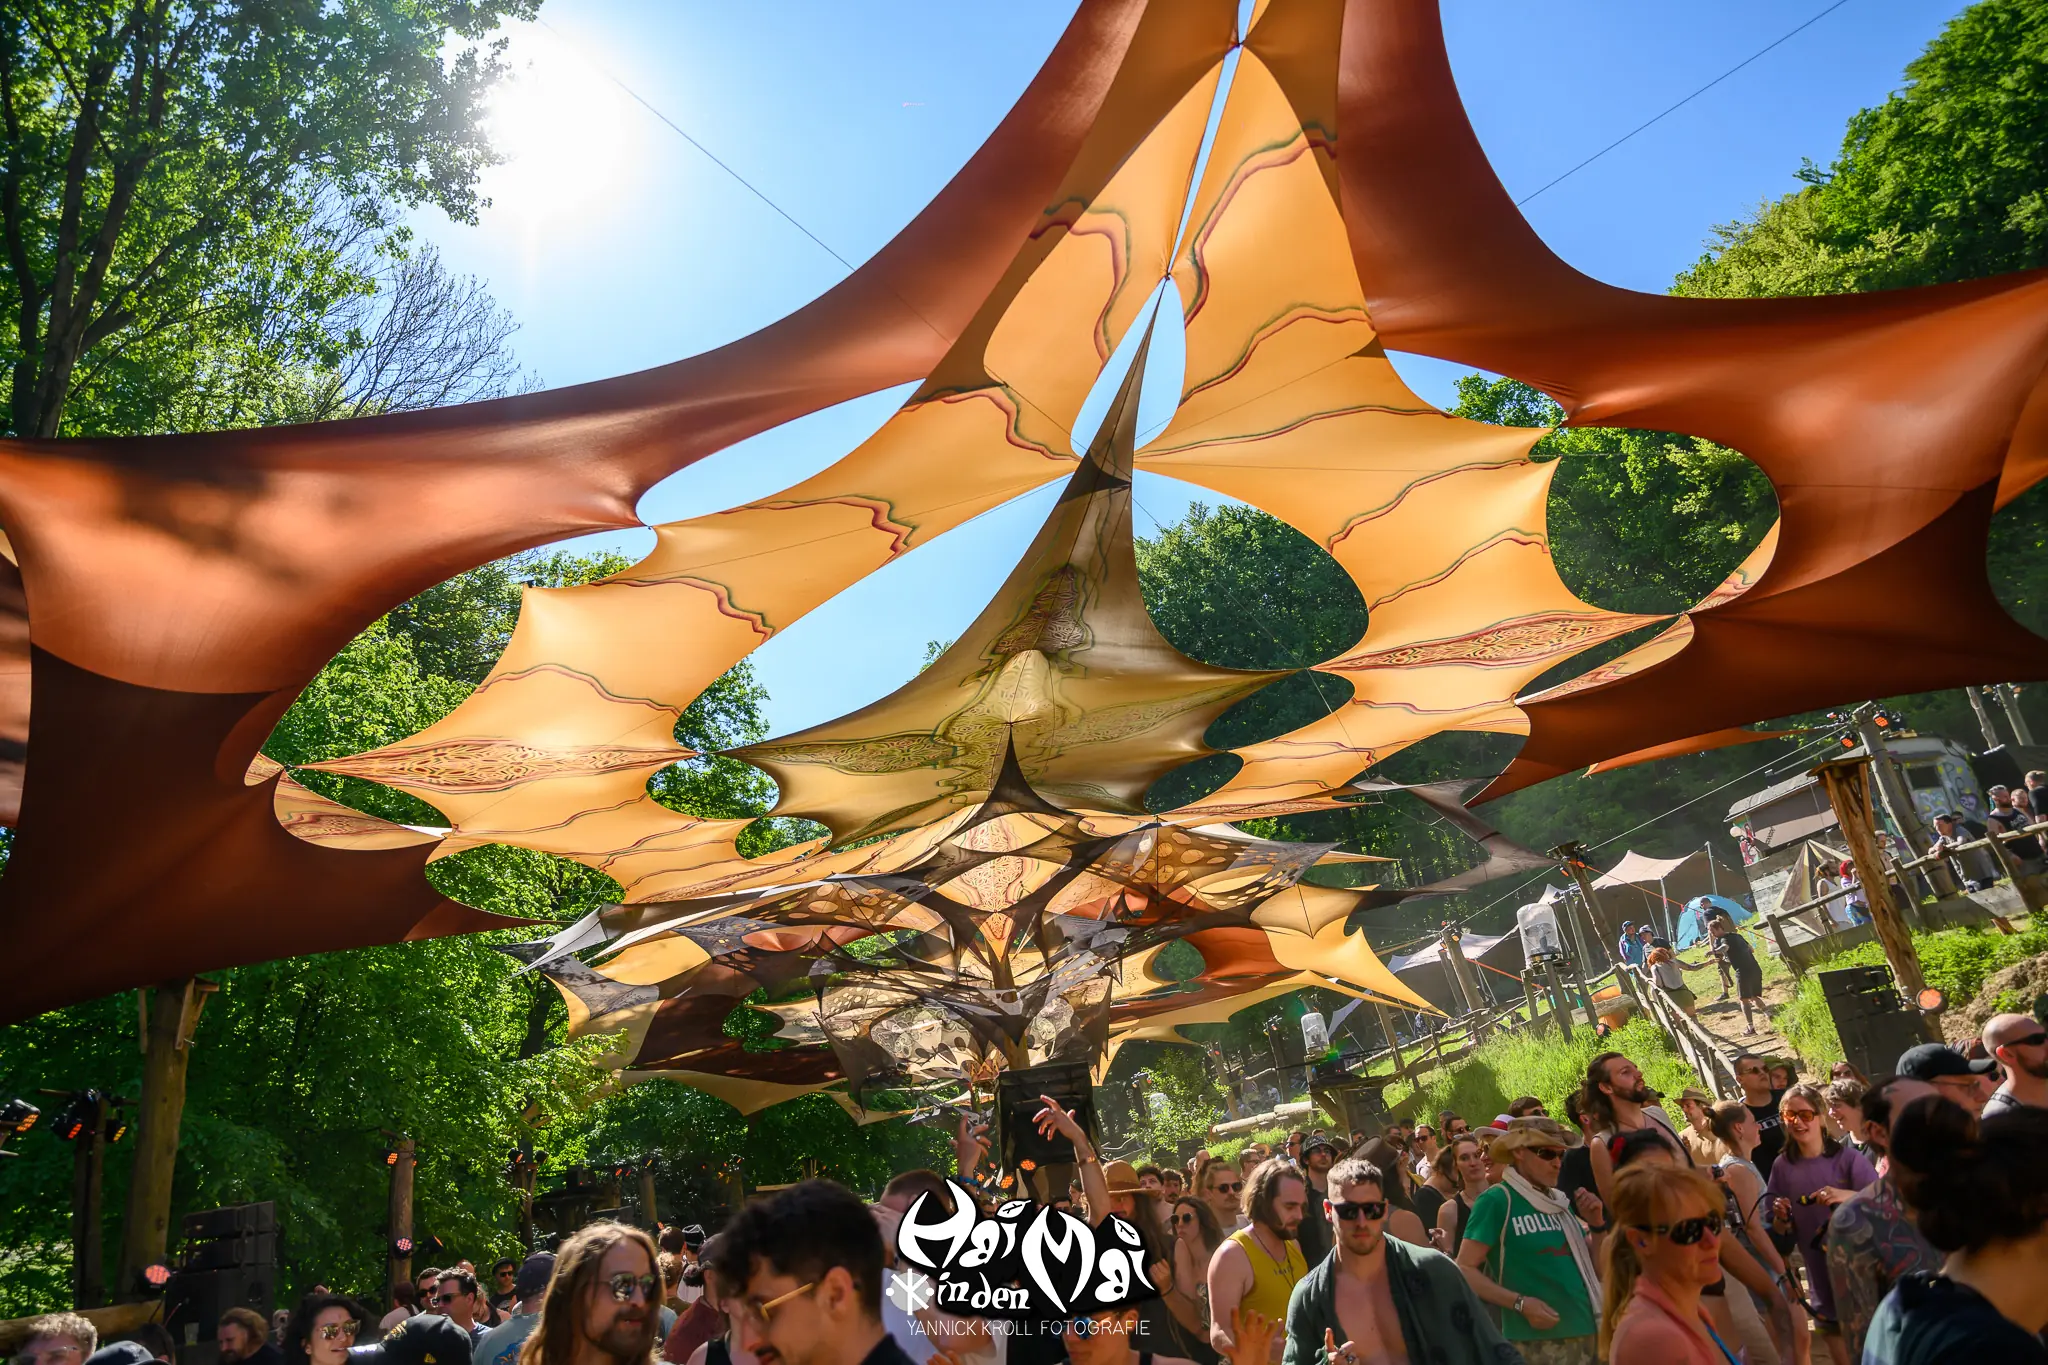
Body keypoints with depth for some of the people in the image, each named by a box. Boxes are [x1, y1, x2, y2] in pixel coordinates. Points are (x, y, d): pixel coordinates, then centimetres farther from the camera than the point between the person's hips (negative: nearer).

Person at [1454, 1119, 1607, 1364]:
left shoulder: (1562, 1202, 10)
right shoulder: (1496, 1201, -10)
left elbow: (1595, 1269, 14)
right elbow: (1465, 1269, -13)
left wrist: (1598, 1225, 0)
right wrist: (1520, 1303, -21)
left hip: (1585, 1333, 6)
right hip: (1535, 1342, -6)